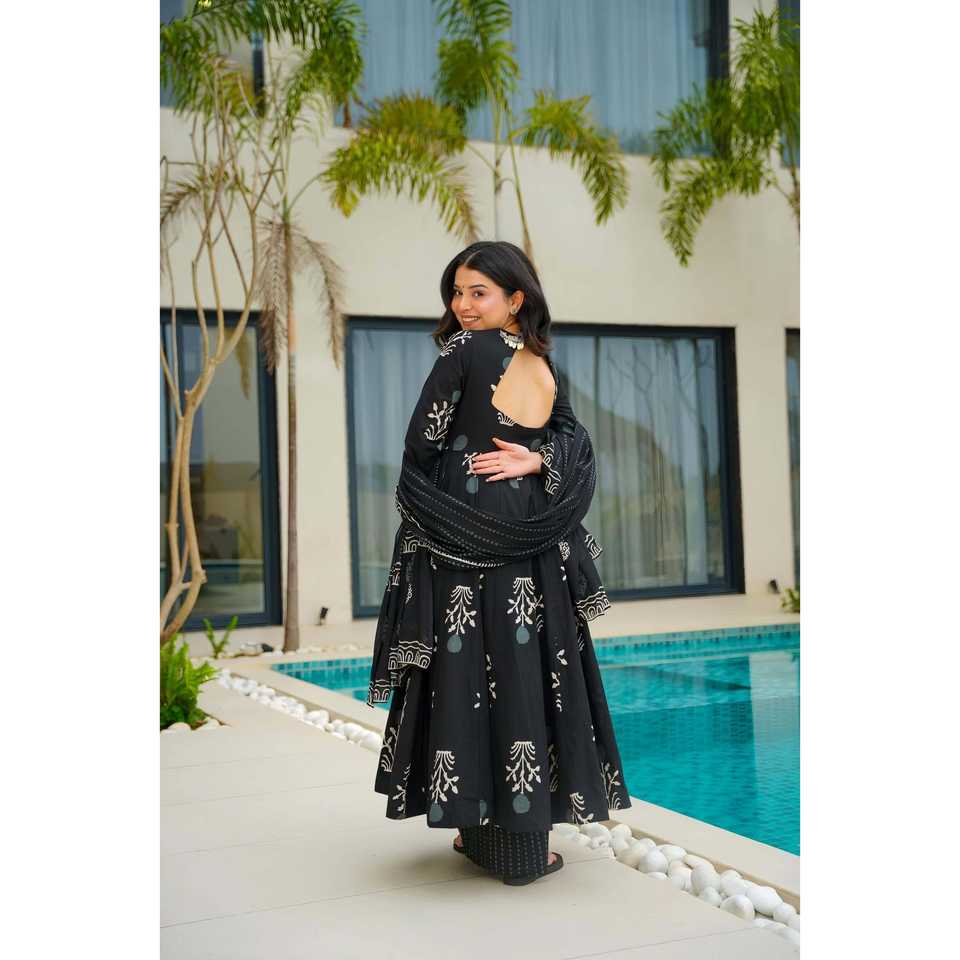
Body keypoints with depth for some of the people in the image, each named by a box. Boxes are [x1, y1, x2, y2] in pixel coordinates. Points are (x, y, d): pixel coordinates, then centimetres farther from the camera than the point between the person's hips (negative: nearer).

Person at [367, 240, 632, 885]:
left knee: (470, 678, 2)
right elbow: (577, 445, 6)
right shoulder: (546, 368, 11)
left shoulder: (465, 350, -7)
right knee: (526, 676, 7)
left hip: (465, 544, -5)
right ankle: (524, 841, 14)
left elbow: (421, 445, -7)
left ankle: (486, 835, 10)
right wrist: (534, 462, -9)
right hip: (534, 553, 6)